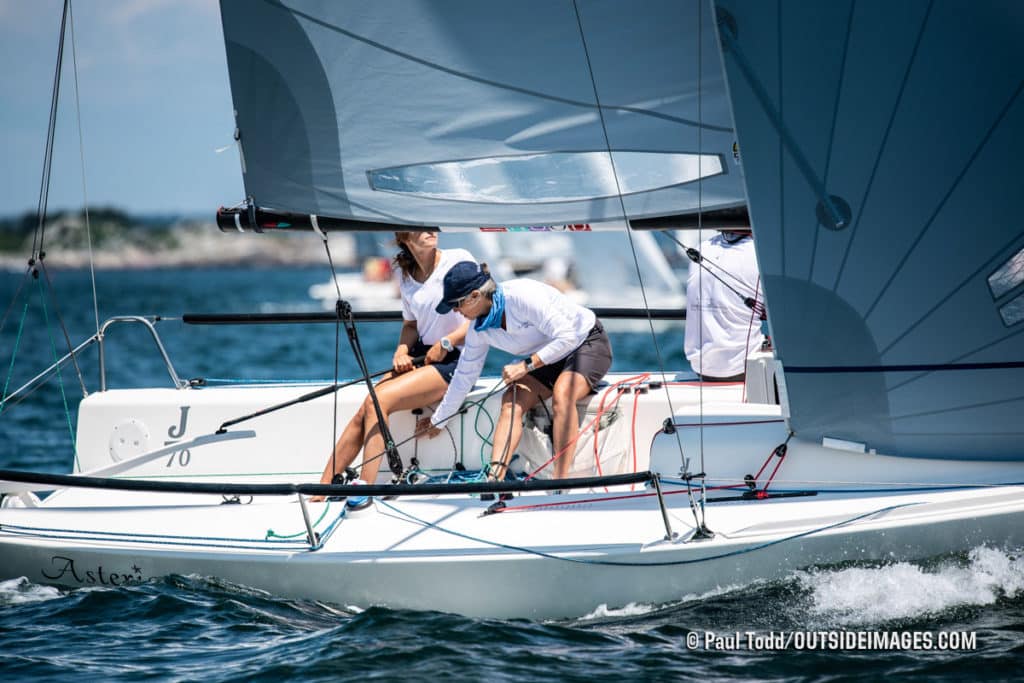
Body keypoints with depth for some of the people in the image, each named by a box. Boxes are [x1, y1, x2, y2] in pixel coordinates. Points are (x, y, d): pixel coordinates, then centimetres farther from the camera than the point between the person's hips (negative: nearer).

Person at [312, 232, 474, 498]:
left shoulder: (459, 260, -6)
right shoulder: (407, 279, 10)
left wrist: (445, 343, -13)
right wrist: (402, 351, 1)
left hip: (456, 359, -6)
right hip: (421, 356, 6)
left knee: (377, 401, -24)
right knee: (363, 413, -14)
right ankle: (322, 489, -12)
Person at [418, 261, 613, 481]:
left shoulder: (522, 296, -29)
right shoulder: (479, 330, -4)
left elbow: (567, 337, -28)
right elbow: (464, 375, 9)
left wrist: (526, 365, -27)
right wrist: (438, 420, 15)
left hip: (588, 342, -7)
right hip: (546, 359, 7)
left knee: (561, 394, -34)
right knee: (511, 402, -17)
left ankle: (560, 482, -37)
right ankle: (494, 479, -30)